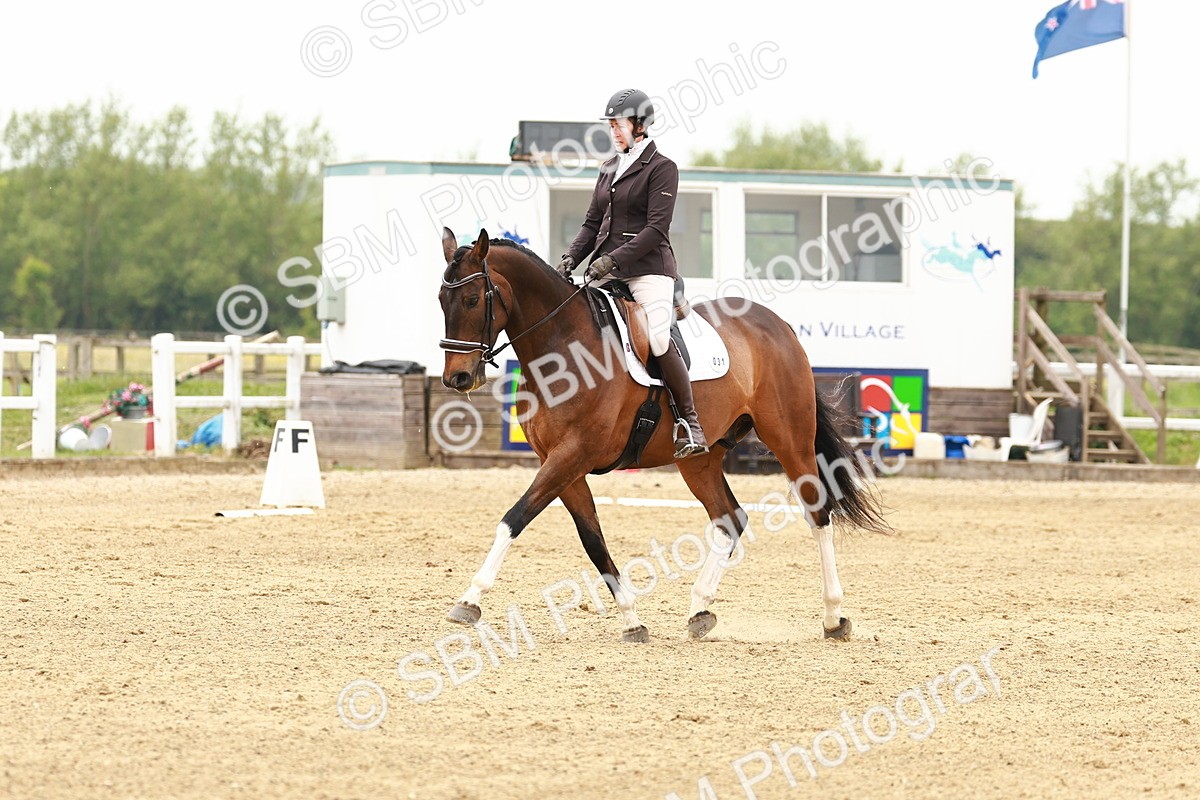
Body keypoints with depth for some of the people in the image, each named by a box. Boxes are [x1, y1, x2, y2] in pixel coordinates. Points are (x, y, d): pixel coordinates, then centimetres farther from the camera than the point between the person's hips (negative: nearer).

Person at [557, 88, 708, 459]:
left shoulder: (661, 168, -5)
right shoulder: (610, 168, 17)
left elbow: (656, 228, -13)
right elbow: (593, 222, 18)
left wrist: (614, 259, -20)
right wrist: (571, 258, 1)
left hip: (648, 268, -8)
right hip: (608, 271, 8)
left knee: (659, 339, -22)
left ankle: (689, 424, -14)